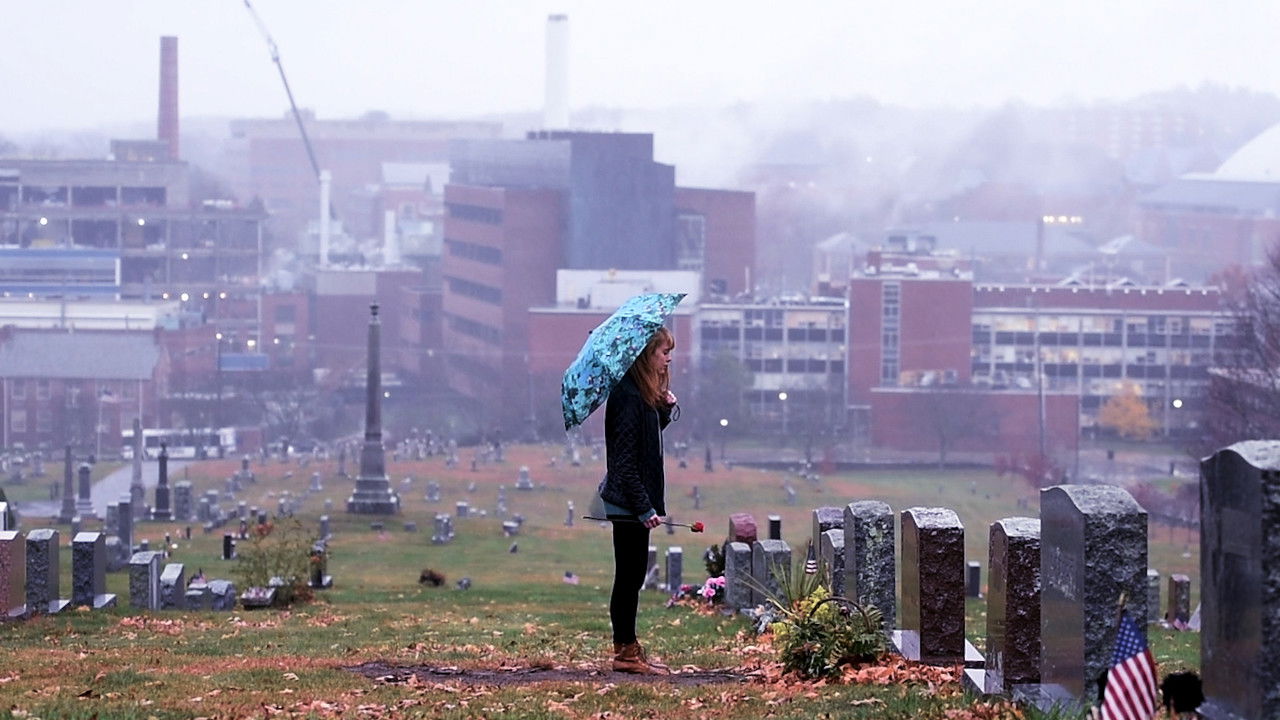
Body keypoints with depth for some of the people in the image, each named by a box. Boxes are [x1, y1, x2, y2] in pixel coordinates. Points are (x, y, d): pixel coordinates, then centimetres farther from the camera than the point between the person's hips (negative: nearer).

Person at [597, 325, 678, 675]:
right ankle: (626, 653, 2)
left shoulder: (646, 394, 12)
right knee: (629, 576, -3)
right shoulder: (629, 396, -19)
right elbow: (624, 459, -22)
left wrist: (666, 408, 2)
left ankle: (626, 649, 19)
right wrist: (645, 508, -22)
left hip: (633, 500, 10)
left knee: (631, 576, 13)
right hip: (628, 501, -10)